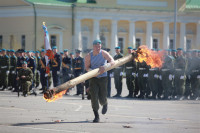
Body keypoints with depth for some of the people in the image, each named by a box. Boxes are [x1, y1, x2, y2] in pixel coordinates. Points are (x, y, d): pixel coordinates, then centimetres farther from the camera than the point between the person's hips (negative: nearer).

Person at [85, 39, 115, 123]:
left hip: (103, 78, -1)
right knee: (94, 97, -12)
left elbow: (112, 61, -16)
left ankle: (105, 104, 40)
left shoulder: (104, 53, -6)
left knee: (102, 98, 0)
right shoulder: (89, 56, -3)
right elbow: (87, 67, -1)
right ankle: (96, 116, -3)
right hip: (93, 78, 1)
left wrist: (105, 67, -33)